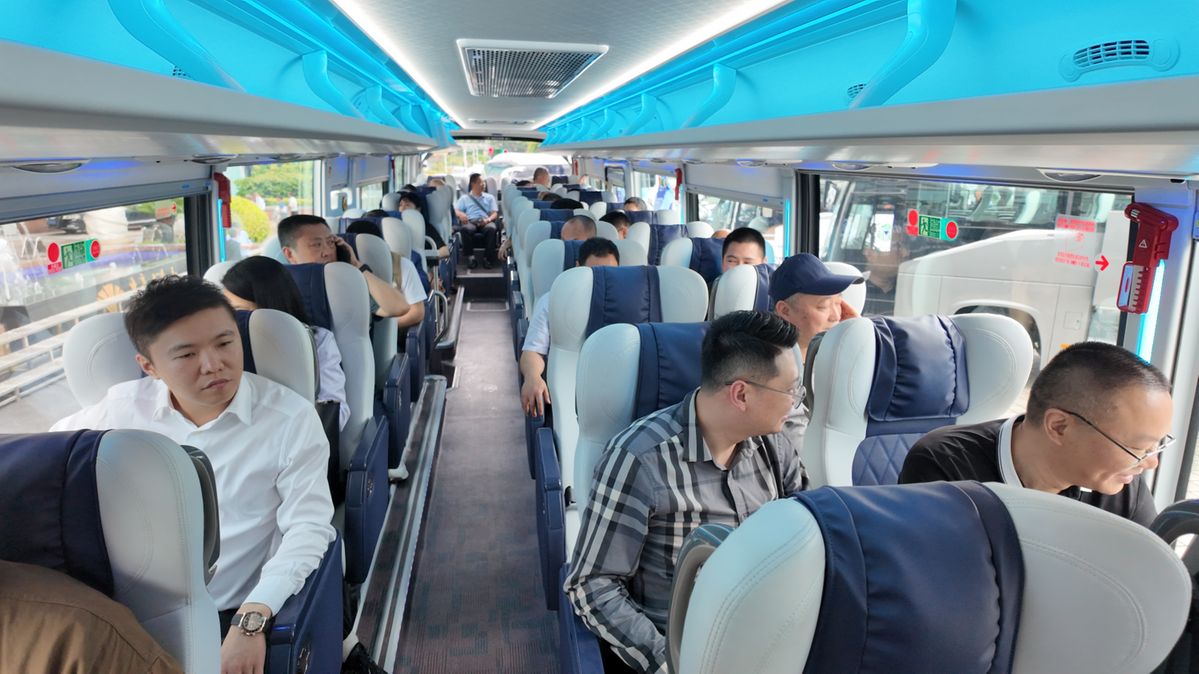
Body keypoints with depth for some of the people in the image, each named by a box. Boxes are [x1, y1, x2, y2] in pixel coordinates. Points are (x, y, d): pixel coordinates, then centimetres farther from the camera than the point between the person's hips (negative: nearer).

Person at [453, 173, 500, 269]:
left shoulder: (489, 197, 25)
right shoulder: (464, 198, 23)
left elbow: (495, 213, 13)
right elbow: (456, 211, 10)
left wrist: (488, 219, -11)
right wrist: (460, 214, -16)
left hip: (485, 222, 1)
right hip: (470, 222, 0)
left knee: (491, 228, -37)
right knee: (466, 229, -38)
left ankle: (488, 258, -33)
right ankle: (471, 257, -31)